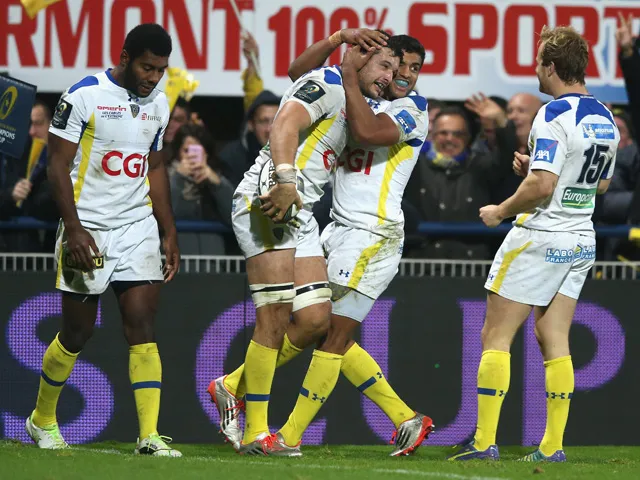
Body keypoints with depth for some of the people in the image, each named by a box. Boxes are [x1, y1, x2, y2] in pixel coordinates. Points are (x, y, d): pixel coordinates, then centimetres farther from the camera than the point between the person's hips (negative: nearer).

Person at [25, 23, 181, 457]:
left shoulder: (158, 104, 9)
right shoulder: (84, 96, -10)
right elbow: (58, 165, -10)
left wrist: (170, 233, 15)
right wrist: (74, 229, -18)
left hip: (138, 227, 4)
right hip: (88, 229, -4)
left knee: (143, 324, -9)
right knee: (78, 332, 5)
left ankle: (150, 434, -15)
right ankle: (43, 421, 27)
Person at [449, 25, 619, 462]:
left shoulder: (554, 115, -18)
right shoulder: (605, 119, 9)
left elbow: (542, 186, -25)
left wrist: (500, 211, -9)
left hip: (540, 238, -8)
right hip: (581, 241, 8)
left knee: (496, 336, -1)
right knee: (554, 340, 10)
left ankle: (484, 442, -6)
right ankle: (553, 447, 5)